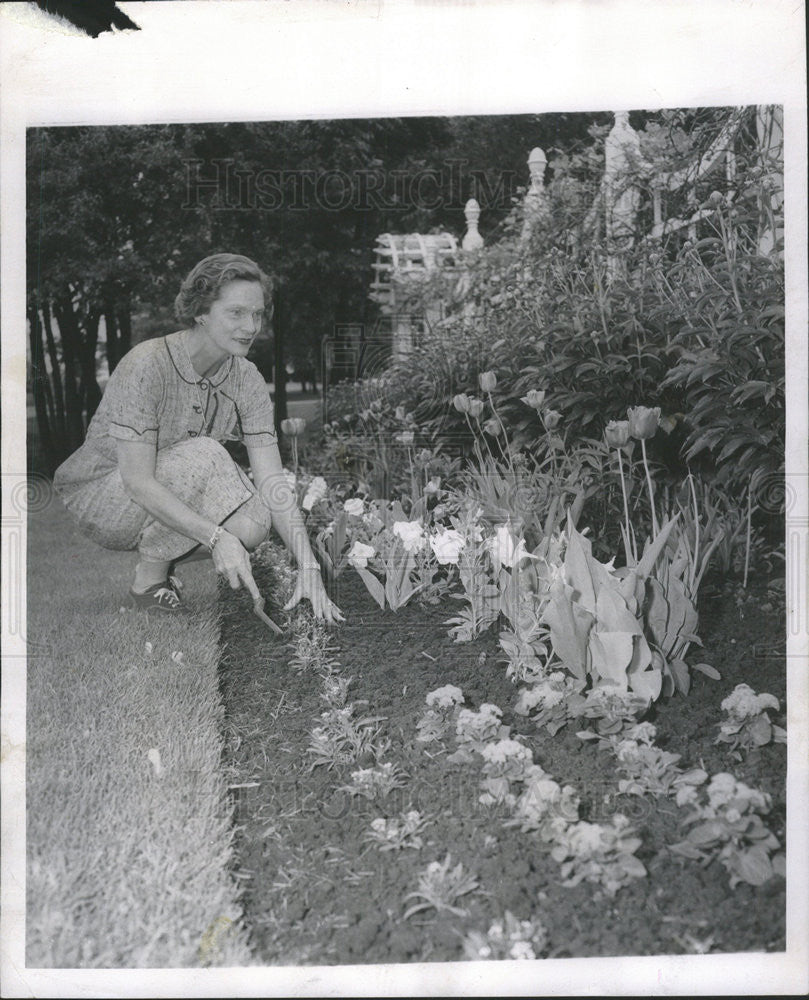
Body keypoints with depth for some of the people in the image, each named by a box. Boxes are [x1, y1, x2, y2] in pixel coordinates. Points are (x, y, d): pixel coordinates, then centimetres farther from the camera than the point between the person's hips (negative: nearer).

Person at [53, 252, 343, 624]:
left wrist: (308, 566, -24)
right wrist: (216, 537, -39)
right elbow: (137, 482, -31)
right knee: (203, 455, -31)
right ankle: (148, 580, -13)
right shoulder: (146, 364, -26)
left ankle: (159, 556, 6)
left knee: (252, 523, -22)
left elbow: (272, 481, -13)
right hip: (102, 498, -5)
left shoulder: (247, 380, -8)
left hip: (169, 500, 6)